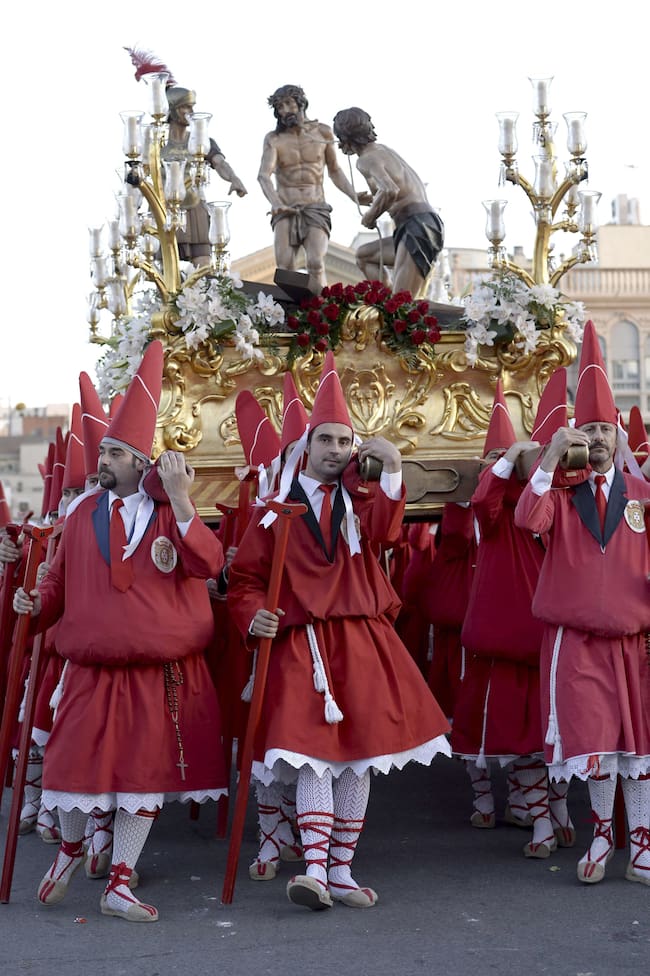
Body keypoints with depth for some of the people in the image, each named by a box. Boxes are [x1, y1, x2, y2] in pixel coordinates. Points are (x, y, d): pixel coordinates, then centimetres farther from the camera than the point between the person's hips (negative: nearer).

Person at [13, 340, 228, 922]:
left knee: (146, 773, 5)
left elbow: (209, 565, -18)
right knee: (76, 762, 4)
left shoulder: (173, 513, -1)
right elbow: (61, 580, 15)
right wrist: (37, 604, -4)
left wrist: (179, 499, -24)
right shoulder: (83, 515, 5)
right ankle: (71, 848, 36)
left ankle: (119, 886, 19)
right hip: (94, 670, 1)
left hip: (163, 672, -1)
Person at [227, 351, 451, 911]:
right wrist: (253, 615, -14)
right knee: (314, 752, -14)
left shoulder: (362, 500, 11)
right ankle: (316, 869, -16)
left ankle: (341, 870, 14)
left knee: (359, 754, 4)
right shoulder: (277, 508, 6)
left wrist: (392, 469, -23)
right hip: (300, 642, -3)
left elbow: (384, 532, -13)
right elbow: (246, 576, 6)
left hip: (362, 641, 3)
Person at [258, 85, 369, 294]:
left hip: (315, 208, 0)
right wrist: (275, 203, -32)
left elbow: (334, 170, 18)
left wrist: (355, 196, 2)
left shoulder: (322, 132, 8)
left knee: (316, 264, -22)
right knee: (285, 267, -17)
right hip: (285, 210, 0)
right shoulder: (273, 139, 2)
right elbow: (264, 175, -12)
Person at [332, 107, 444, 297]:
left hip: (417, 226, -10)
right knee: (364, 255, 23)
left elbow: (391, 191, -24)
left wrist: (370, 216, -8)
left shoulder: (366, 159, -6)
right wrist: (374, 200, 30)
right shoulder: (384, 150, 22)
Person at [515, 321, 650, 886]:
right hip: (576, 638, -1)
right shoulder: (561, 490, 2)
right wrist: (552, 455, -23)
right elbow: (527, 521, -19)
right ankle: (602, 835, 18)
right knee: (593, 738, 0)